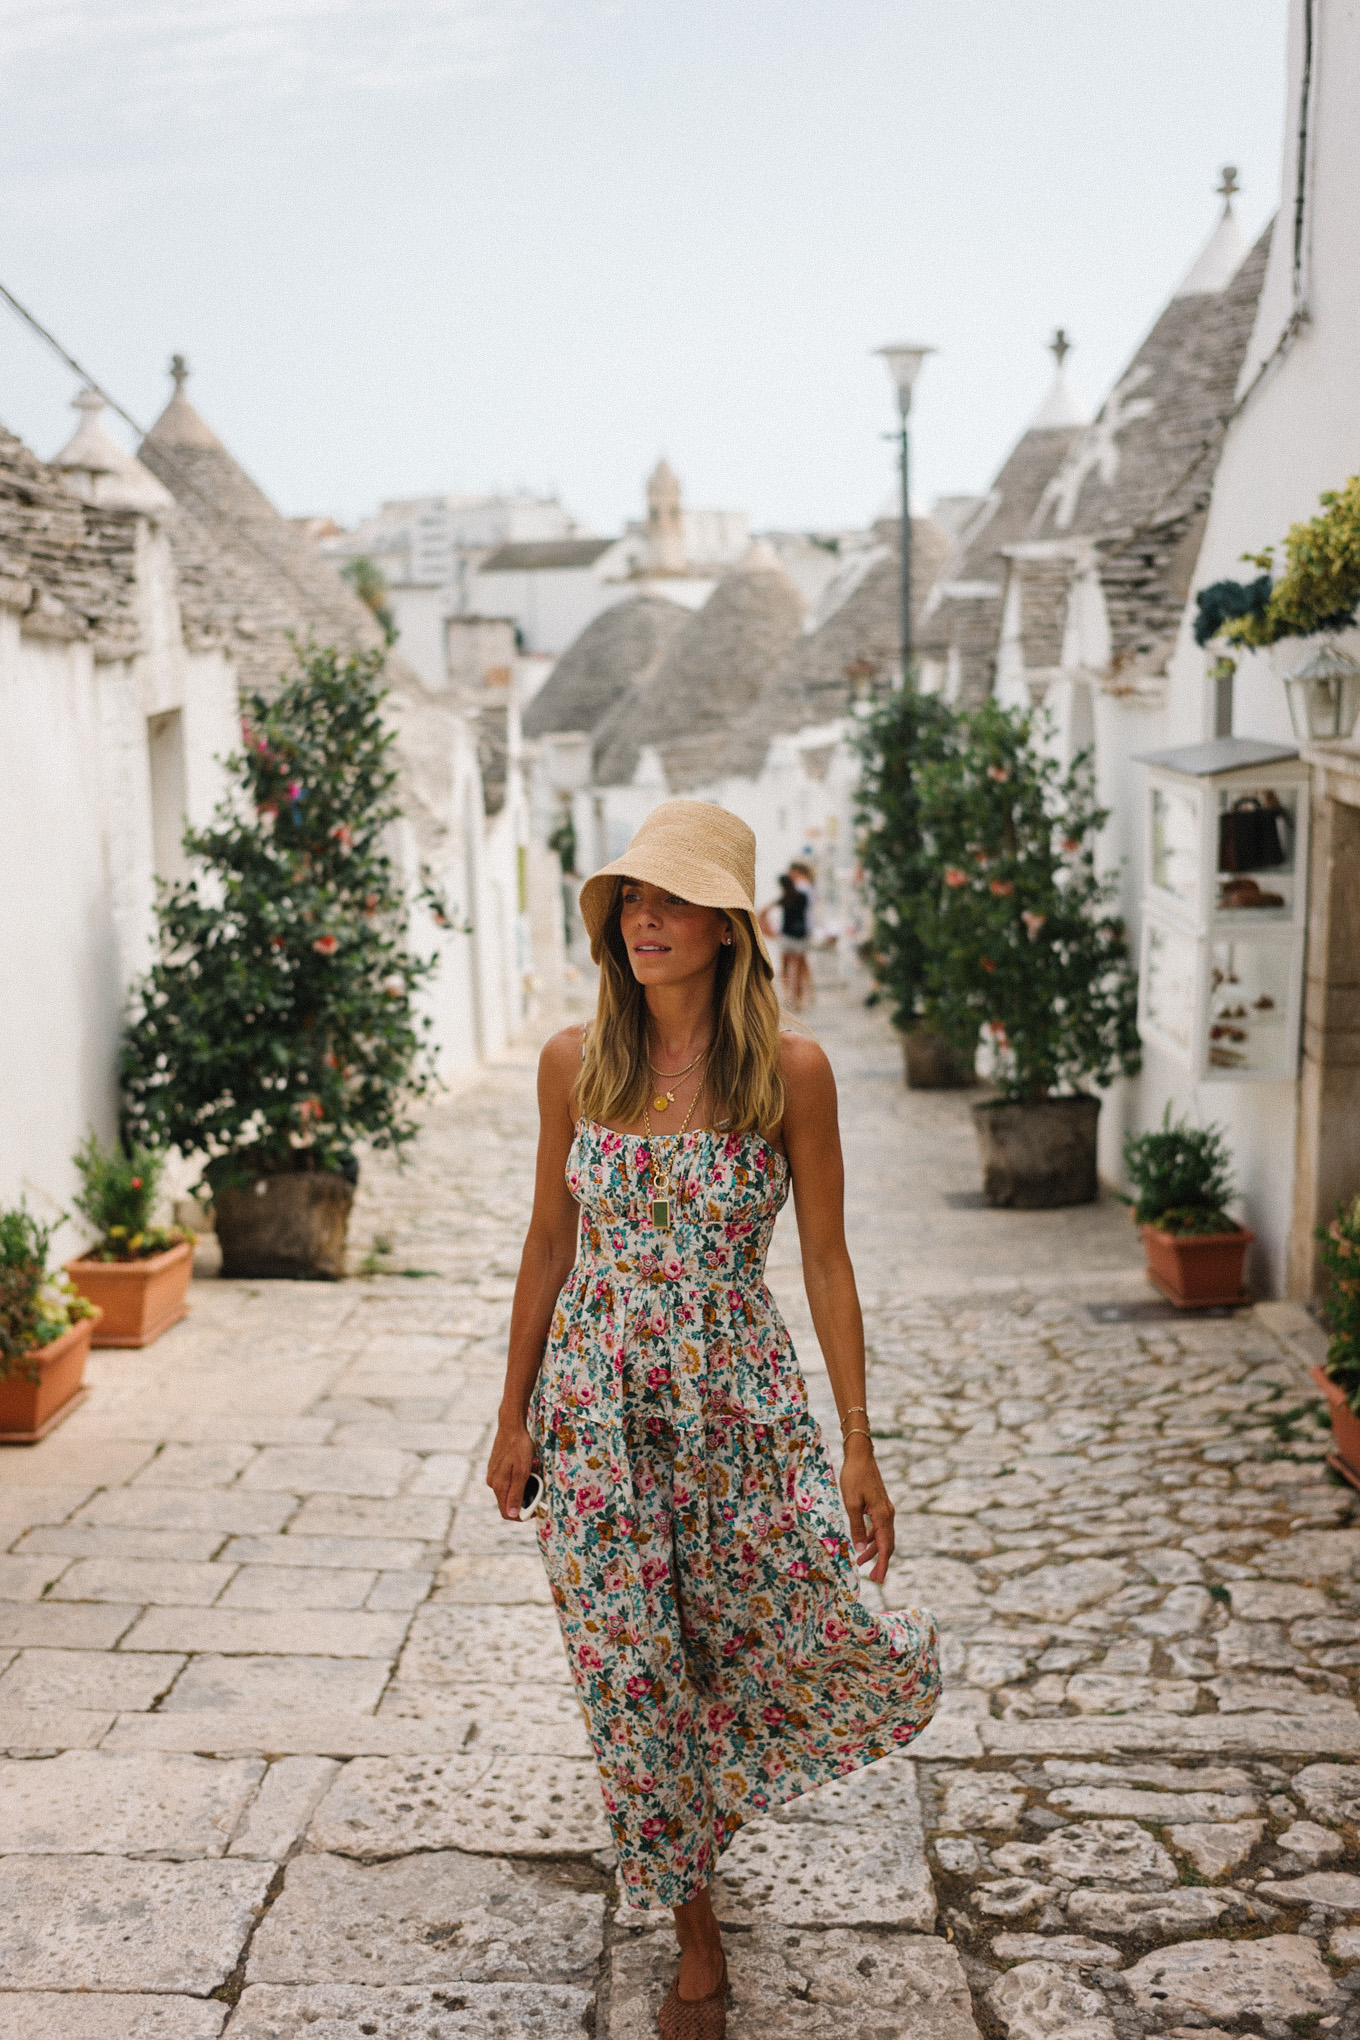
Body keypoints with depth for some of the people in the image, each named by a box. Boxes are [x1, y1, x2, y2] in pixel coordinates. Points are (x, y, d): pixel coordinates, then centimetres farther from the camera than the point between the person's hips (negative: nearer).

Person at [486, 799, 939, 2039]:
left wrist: (859, 1448, -6)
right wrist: (515, 1417, 7)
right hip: (598, 1402, 2)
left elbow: (827, 1261, -4)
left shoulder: (791, 1071, -9)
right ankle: (697, 1941, 29)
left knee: (835, 1657, -3)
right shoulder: (575, 1062, -2)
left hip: (742, 1402, -1)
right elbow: (550, 1243, 6)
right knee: (632, 1678, 6)